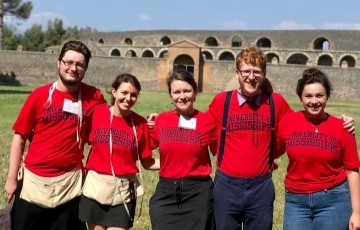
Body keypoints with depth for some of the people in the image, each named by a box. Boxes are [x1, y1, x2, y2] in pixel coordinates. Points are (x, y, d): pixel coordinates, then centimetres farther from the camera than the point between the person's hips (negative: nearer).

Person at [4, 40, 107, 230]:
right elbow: (20, 137, -1)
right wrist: (11, 178, -2)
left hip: (70, 182, 0)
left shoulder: (94, 97, -3)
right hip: (34, 180, 0)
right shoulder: (39, 95, -5)